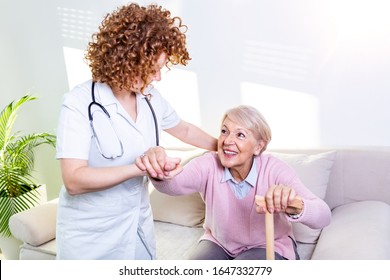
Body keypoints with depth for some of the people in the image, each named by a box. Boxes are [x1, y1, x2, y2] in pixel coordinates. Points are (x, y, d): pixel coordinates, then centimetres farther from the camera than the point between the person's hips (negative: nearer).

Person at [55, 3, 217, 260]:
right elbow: (74, 180, -26)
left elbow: (185, 130, 17)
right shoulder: (80, 103, -19)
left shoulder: (151, 97, -1)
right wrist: (139, 167, -31)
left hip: (139, 227, 5)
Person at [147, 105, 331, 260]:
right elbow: (175, 184, -39)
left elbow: (323, 216, -34)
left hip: (268, 247, -1)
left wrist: (295, 208, -58)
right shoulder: (209, 164, -17)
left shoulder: (274, 170, -23)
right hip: (218, 243, 2)